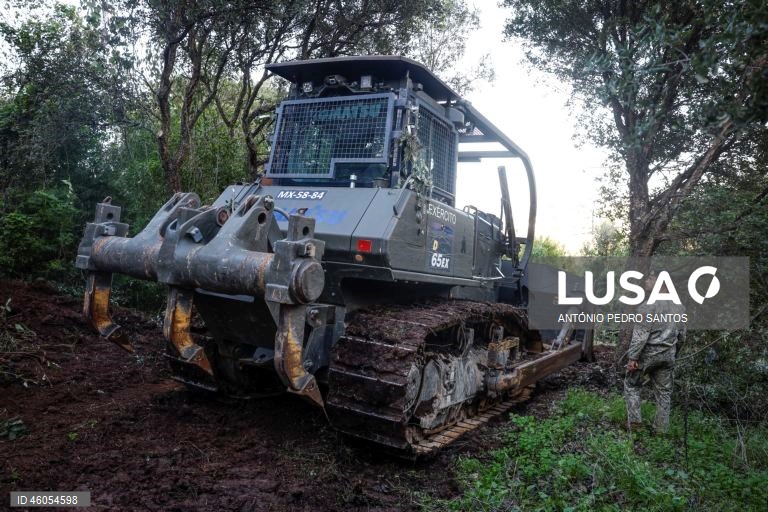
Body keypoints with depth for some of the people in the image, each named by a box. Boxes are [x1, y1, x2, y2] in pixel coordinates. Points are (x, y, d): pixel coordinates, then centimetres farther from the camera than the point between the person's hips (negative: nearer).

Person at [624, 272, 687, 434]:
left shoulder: (648, 307, -18)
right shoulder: (679, 307, 5)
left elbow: (640, 336, -20)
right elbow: (682, 336, 13)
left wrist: (633, 357, -15)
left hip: (648, 353, -6)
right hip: (668, 355, 6)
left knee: (632, 384, 11)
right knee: (664, 390, 14)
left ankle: (634, 420, 7)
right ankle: (662, 427, 19)